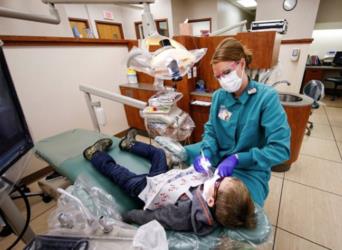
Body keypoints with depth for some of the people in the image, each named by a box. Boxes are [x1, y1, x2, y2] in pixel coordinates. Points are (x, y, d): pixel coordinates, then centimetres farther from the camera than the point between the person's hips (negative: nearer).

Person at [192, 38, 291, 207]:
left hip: (250, 170, -4)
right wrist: (206, 152, -16)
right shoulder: (218, 96, -1)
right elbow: (210, 130, 5)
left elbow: (280, 149, -19)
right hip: (217, 162, 4)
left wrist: (237, 159, -28)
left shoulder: (267, 97, -15)